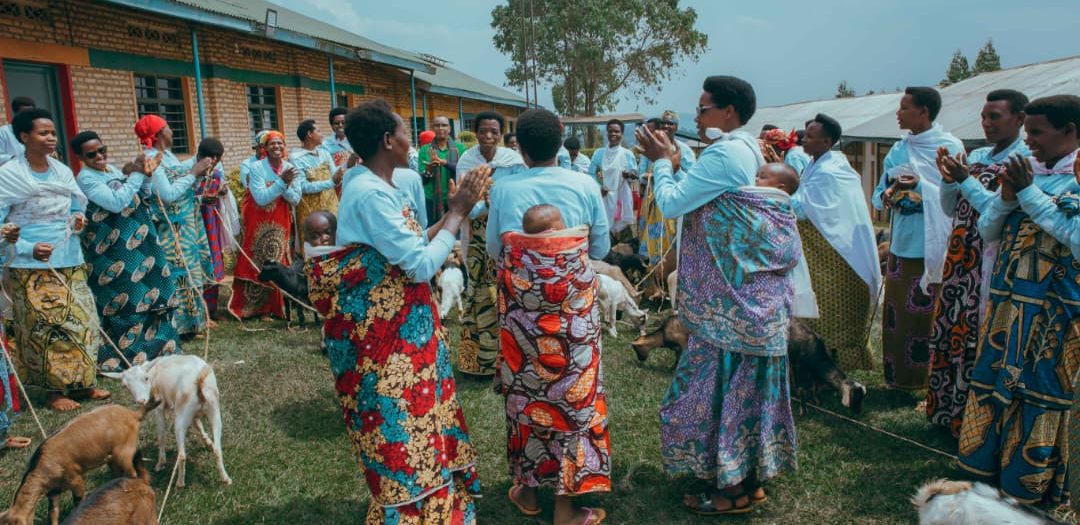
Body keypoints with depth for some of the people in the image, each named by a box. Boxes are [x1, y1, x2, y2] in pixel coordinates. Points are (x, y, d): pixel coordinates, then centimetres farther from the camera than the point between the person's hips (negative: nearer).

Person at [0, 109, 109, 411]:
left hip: (70, 262, 6)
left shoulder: (63, 171, 8)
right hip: (33, 267, -5)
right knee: (45, 328, 0)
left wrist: (79, 219, -4)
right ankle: (55, 391, 12)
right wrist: (29, 248, -21)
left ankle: (79, 383, 22)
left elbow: (78, 207, 19)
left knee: (81, 321, 9)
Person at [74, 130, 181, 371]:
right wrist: (136, 174, -19)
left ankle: (152, 346, 30)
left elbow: (140, 198, 16)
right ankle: (124, 356, 9)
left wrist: (145, 176, -2)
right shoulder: (85, 178, -12)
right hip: (113, 251, -8)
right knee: (126, 298, -3)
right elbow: (117, 203, -24)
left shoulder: (112, 168, 12)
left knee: (150, 292, 14)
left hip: (137, 245, 8)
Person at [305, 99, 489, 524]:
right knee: (400, 425, 3)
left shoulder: (375, 187, 9)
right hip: (386, 335, -10)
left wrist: (455, 210, 6)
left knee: (409, 417, 20)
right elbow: (422, 265, -23)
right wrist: (458, 213, -13)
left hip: (395, 328, 10)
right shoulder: (371, 193, -21)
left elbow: (413, 247, 11)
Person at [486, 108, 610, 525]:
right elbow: (601, 248, 4)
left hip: (520, 306, 1)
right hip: (573, 306, -1)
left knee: (524, 391, 15)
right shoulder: (585, 186, -6)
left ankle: (527, 489, 30)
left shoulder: (503, 188, -5)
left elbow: (494, 250, 4)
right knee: (573, 393, 9)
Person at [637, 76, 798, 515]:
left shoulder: (723, 153, -18)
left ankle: (732, 488, 14)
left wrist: (660, 161, -3)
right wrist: (672, 159, 12)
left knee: (720, 379, 1)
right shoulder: (749, 149, 14)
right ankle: (751, 476, 29)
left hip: (731, 296, -10)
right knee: (745, 379, 16)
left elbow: (672, 203, -15)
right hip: (754, 291, 10)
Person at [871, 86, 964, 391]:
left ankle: (930, 380, 11)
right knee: (897, 312, 9)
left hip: (934, 247, -6)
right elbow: (880, 192, 14)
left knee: (928, 315, -1)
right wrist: (886, 197, -8)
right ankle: (900, 377, 22)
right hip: (901, 245, 6)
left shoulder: (950, 147, -6)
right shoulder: (899, 150, 12)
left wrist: (921, 186, -22)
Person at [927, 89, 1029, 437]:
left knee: (977, 335, -3)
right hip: (959, 258, 7)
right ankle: (947, 407, 25)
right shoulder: (976, 156, 13)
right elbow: (950, 209, 13)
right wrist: (948, 178, -3)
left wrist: (965, 180, -18)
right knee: (949, 328, 11)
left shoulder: (1026, 160, -7)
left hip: (990, 262, -7)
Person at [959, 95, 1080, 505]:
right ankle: (988, 465, 29)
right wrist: (1007, 195, -9)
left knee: (1040, 393, 4)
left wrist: (1029, 193, -18)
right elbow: (986, 231, 8)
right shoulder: (1028, 170, 8)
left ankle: (1030, 484, 20)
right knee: (994, 383, 13)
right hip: (1006, 302, 6)